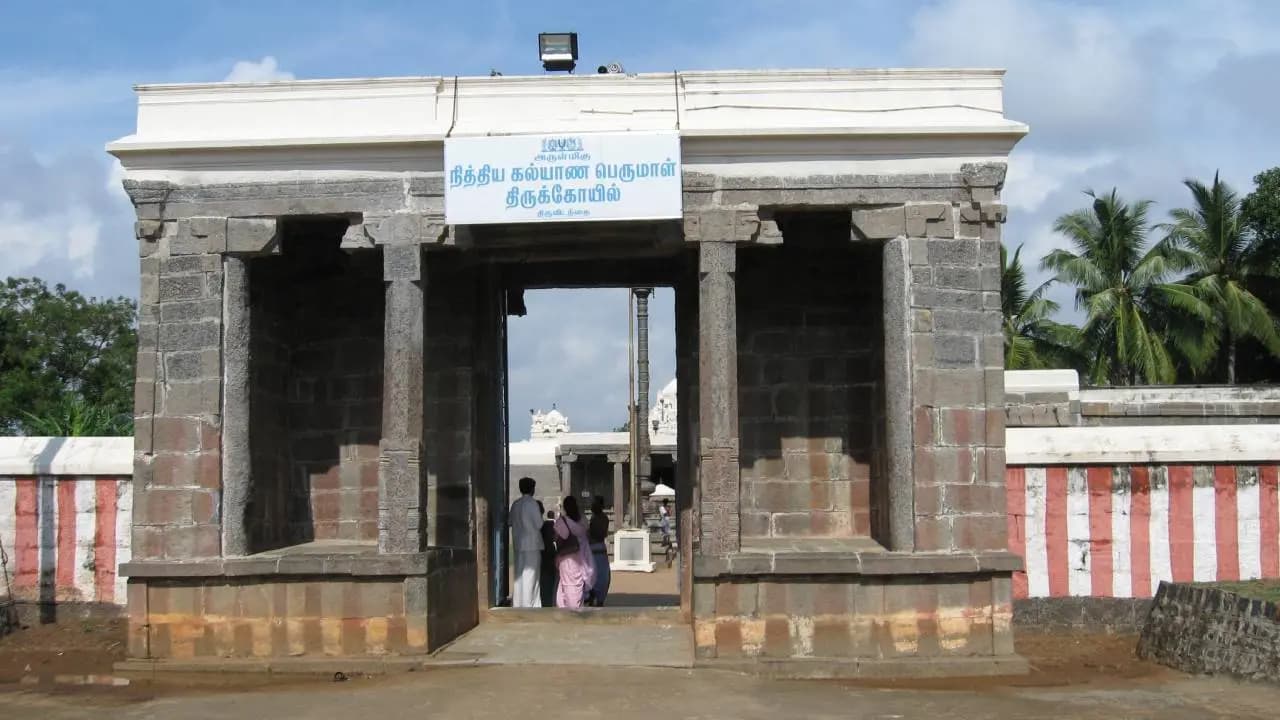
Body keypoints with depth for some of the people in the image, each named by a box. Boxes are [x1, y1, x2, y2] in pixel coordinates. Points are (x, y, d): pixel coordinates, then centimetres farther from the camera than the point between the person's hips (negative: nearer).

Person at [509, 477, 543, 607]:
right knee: (530, 575, -3)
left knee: (519, 574, 13)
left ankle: (517, 603, 17)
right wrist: (540, 516, 8)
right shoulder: (532, 503, -12)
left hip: (518, 544, 6)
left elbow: (510, 521, 13)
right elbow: (539, 524, -11)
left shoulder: (515, 504, 7)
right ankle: (528, 604, -3)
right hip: (531, 543, -6)